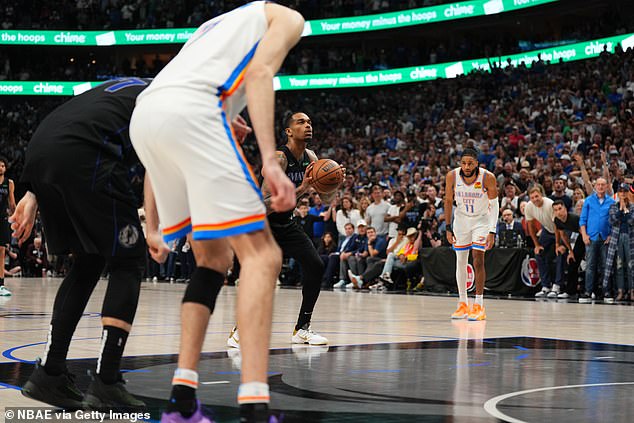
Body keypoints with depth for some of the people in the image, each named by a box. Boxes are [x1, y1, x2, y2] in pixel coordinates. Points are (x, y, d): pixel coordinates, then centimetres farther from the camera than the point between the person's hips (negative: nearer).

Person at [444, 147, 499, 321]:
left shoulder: (488, 178, -24)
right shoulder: (452, 176, -18)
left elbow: (494, 205, -15)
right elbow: (449, 201, -3)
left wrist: (492, 231, -21)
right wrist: (448, 227, -5)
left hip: (481, 219, -3)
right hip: (461, 219, 3)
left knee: (478, 260, -14)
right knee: (460, 261, 5)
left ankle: (479, 306, -8)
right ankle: (462, 304, 15)